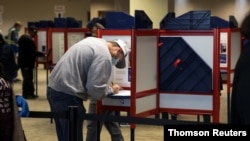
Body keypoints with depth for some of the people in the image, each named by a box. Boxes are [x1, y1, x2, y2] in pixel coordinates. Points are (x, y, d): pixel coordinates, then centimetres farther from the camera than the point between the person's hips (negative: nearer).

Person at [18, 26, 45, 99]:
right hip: (26, 63, -11)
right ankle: (27, 94, 1)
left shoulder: (23, 37, 16)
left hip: (24, 62, 11)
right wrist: (42, 54, -16)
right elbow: (32, 51, -23)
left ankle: (29, 93, 19)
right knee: (28, 78, -4)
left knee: (28, 78, 14)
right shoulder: (28, 39, -20)